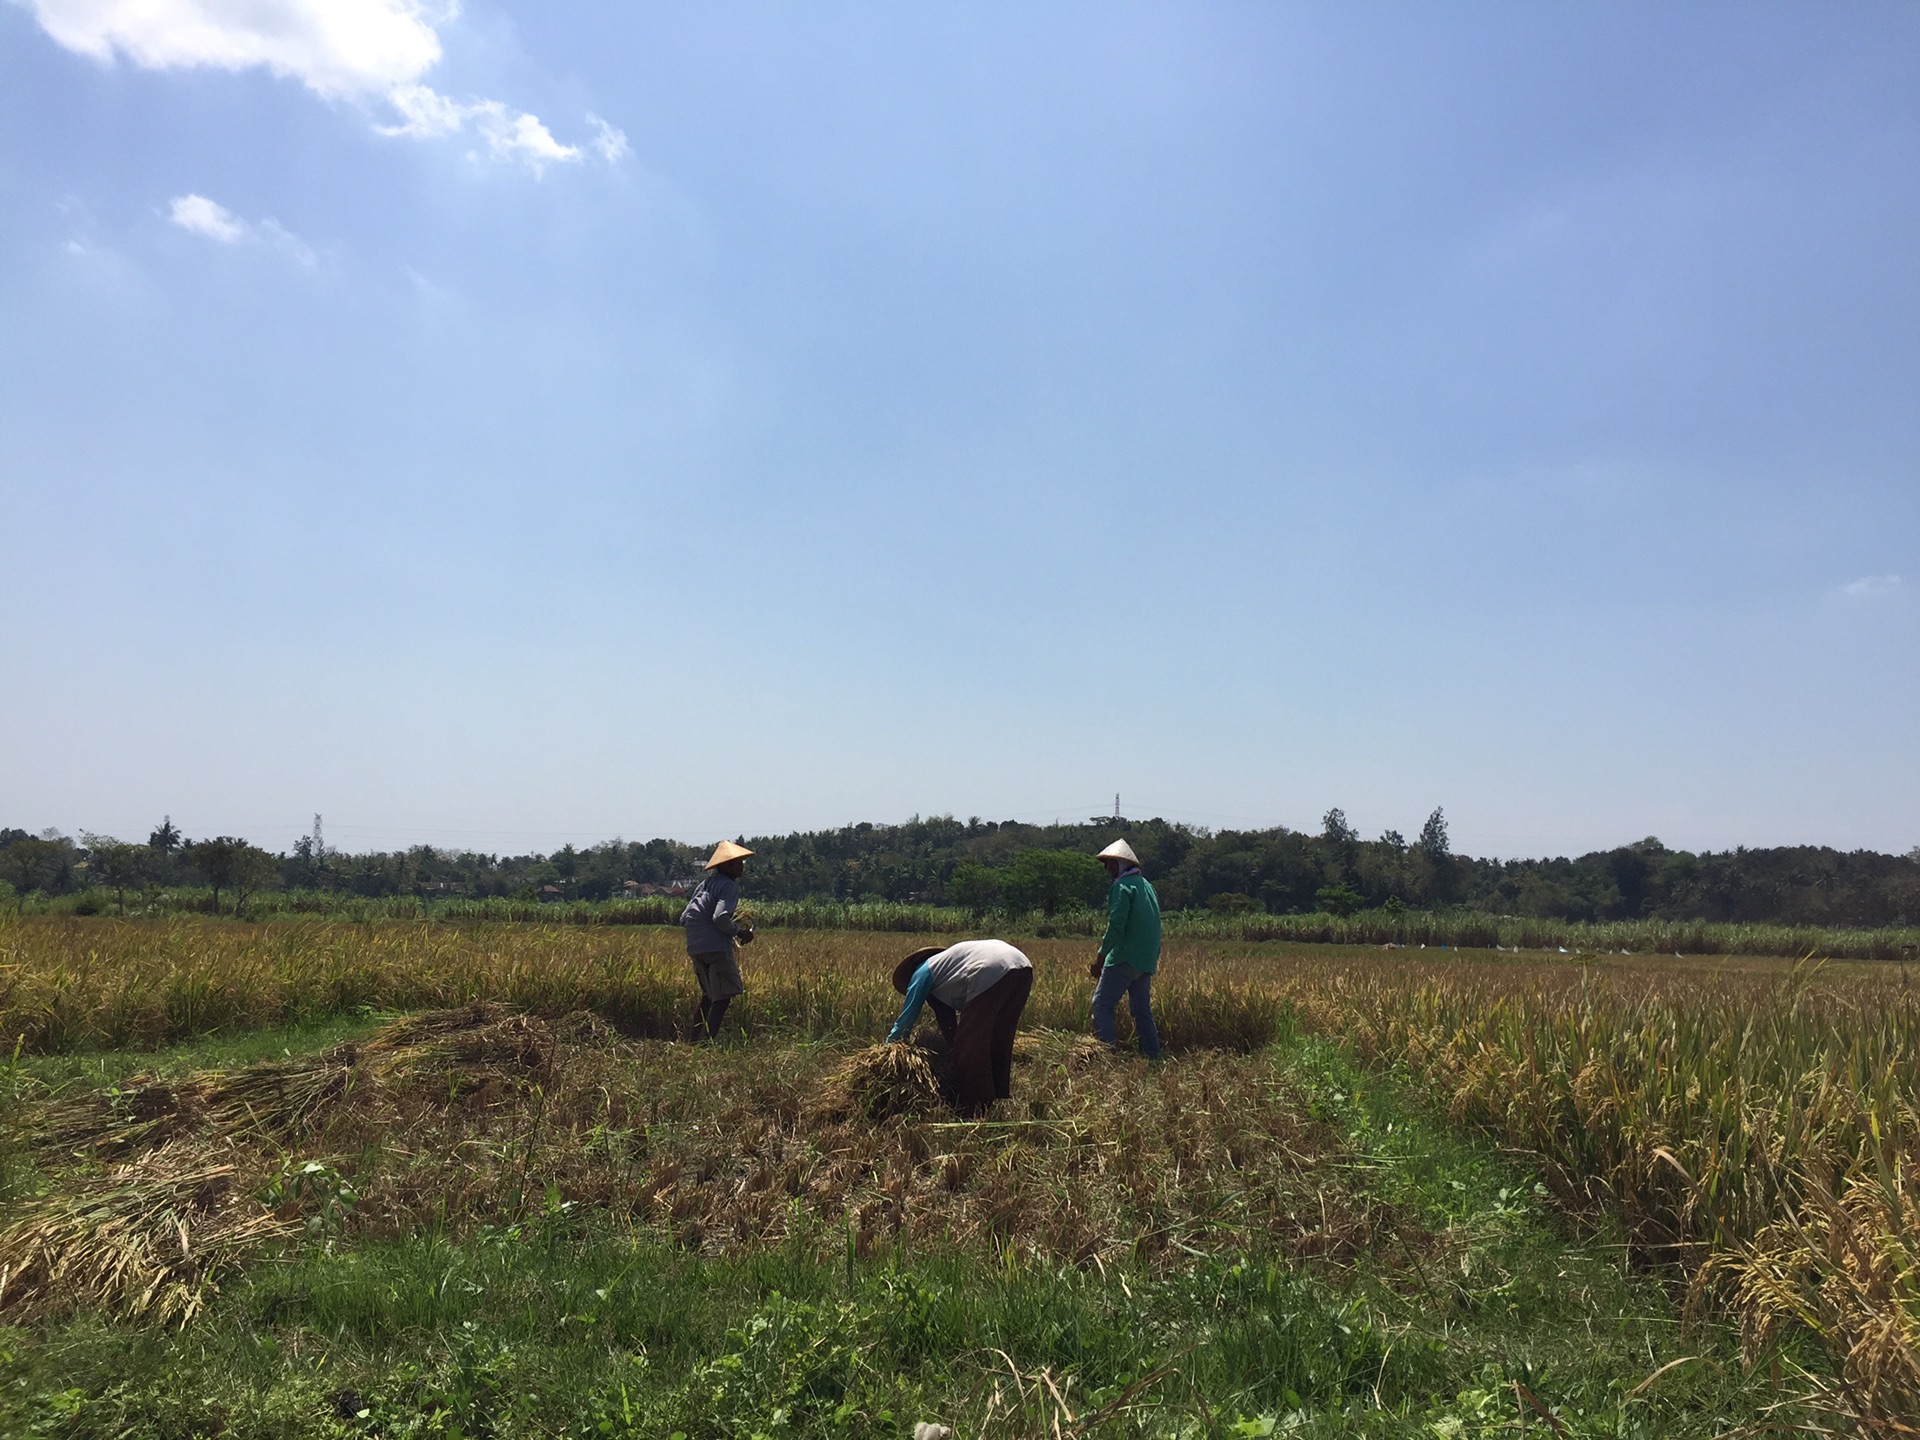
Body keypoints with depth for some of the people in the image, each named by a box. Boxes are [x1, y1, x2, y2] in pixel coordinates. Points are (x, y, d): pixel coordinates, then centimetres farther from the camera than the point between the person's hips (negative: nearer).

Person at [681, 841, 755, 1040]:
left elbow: (684, 918, 17)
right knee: (724, 994, -6)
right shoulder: (729, 886, -6)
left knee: (709, 994, 20)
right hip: (716, 946, -9)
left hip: (694, 947, 9)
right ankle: (707, 1037, -14)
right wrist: (739, 932, -7)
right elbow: (720, 918, -21)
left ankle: (697, 1037, 18)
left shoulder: (704, 885, 20)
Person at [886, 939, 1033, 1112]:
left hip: (991, 972, -9)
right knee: (998, 1044, 21)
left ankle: (974, 1108, 4)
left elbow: (906, 1018, 24)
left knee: (969, 1046, 2)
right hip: (1022, 967, 9)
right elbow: (947, 1021, 45)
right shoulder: (943, 964, 38)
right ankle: (999, 1101, 26)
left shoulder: (921, 973, 19)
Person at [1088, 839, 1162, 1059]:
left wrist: (1100, 957, -15)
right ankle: (1153, 1055, 13)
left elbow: (1116, 926, -18)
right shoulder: (1146, 886, 18)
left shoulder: (1122, 886, -9)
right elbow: (1154, 927, 20)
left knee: (1102, 1005, -7)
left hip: (1125, 958, -9)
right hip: (1146, 962, 9)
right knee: (1142, 1010, 13)